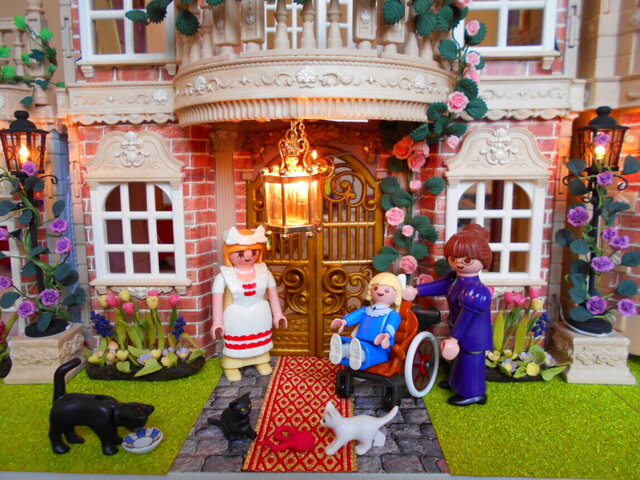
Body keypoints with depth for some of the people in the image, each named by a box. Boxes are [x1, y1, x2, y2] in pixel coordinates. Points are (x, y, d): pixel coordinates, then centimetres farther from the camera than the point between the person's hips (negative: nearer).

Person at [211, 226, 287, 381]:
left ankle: (262, 360, 42)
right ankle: (231, 366, 31)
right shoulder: (224, 276, -18)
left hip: (260, 317, 3)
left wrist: (278, 315, 7)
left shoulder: (264, 272, -8)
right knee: (234, 345, 10)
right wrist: (217, 323, -13)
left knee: (261, 341, 20)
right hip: (236, 319, -3)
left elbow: (272, 293, 2)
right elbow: (218, 300, -14)